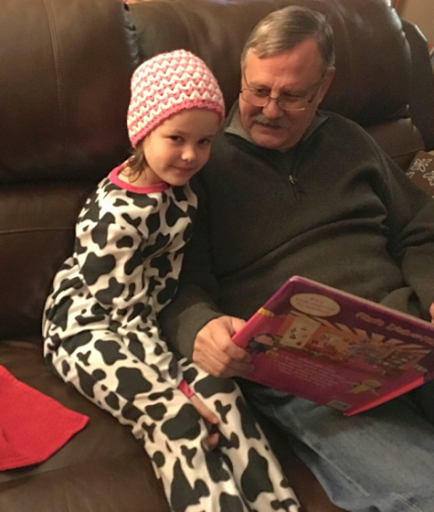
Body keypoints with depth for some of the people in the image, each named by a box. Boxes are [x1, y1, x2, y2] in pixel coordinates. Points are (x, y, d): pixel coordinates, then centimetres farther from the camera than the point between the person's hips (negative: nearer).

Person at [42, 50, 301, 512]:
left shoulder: (178, 192, 0)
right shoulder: (117, 213, -23)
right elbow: (123, 313, -22)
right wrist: (175, 388, -22)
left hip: (144, 326, 7)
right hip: (86, 330, -6)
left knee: (219, 394, -11)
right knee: (174, 417, -23)